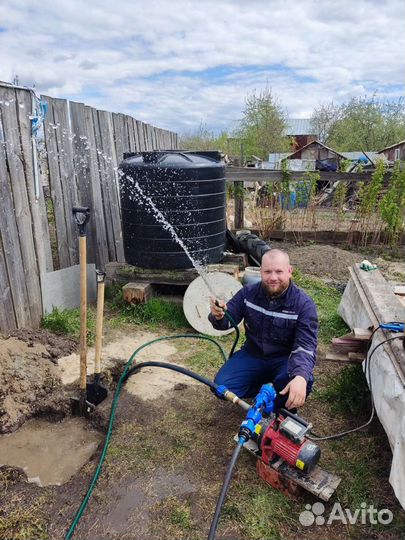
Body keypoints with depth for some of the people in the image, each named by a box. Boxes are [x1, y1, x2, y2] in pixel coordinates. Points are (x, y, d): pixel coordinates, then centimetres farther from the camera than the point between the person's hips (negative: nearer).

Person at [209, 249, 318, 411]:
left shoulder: (304, 304, -18)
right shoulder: (248, 292, -8)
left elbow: (306, 346, -25)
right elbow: (227, 321, -5)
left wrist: (300, 377, -46)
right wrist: (218, 316, -32)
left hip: (284, 359, -3)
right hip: (252, 354, 3)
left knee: (303, 383, -34)